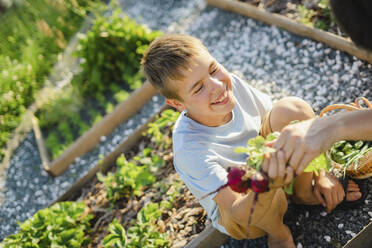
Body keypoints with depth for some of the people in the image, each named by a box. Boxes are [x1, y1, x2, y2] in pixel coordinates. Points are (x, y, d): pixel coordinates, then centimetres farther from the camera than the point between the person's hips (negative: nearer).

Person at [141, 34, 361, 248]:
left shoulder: (232, 84, -19)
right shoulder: (189, 148, -34)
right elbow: (236, 212, -34)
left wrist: (319, 174, -7)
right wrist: (269, 186, -56)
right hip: (241, 219, -5)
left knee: (291, 108, -18)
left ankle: (303, 191, 3)